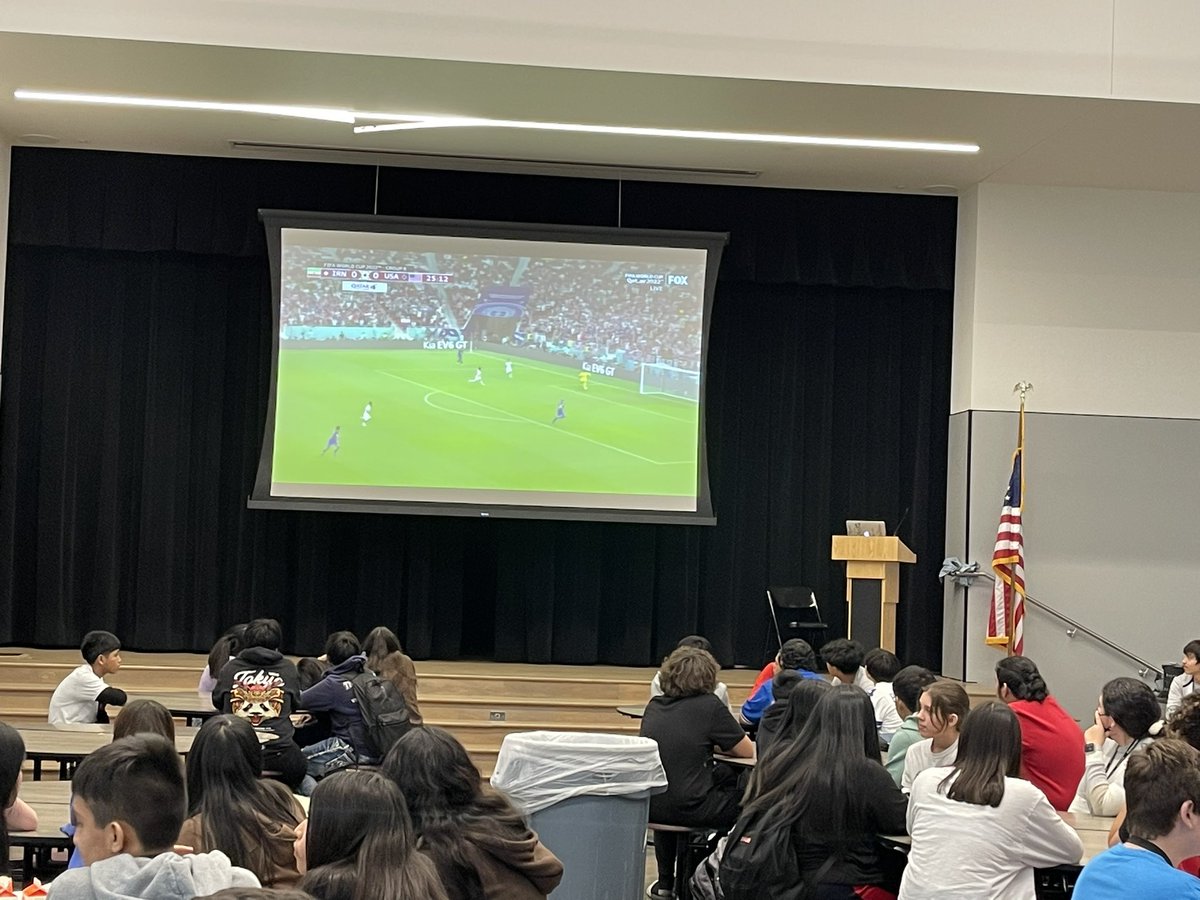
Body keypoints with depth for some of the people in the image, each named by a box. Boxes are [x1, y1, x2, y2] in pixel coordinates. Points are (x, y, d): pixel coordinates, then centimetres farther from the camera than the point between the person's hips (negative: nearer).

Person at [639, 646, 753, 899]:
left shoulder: (654, 705, 7)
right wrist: (721, 744, 18)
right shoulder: (710, 706, -9)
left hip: (648, 805, 6)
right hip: (688, 809, -6)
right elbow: (748, 752, -1)